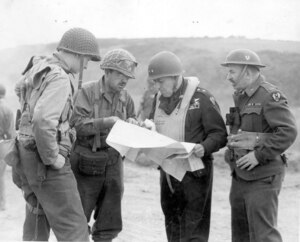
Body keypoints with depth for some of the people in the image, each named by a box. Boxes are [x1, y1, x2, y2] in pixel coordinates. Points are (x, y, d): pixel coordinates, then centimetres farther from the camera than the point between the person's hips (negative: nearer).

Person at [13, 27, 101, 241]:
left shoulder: (39, 66, 10)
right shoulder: (60, 79, -20)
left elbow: (21, 89, 31)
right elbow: (43, 121, -34)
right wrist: (52, 158, -21)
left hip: (30, 155, 10)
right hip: (46, 163, -10)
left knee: (37, 222, 19)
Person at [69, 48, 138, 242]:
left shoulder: (125, 98, 5)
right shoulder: (87, 92, -10)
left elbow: (132, 119, 16)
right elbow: (78, 124, -19)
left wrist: (132, 124, -7)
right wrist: (107, 122, -28)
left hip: (113, 159, 5)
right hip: (87, 160, -5)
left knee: (109, 221, 7)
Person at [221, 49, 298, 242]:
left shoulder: (271, 96, -14)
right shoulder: (241, 97, 13)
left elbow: (289, 132, -22)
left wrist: (259, 155, -22)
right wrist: (233, 153, 7)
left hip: (263, 177, -9)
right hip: (240, 176, 9)